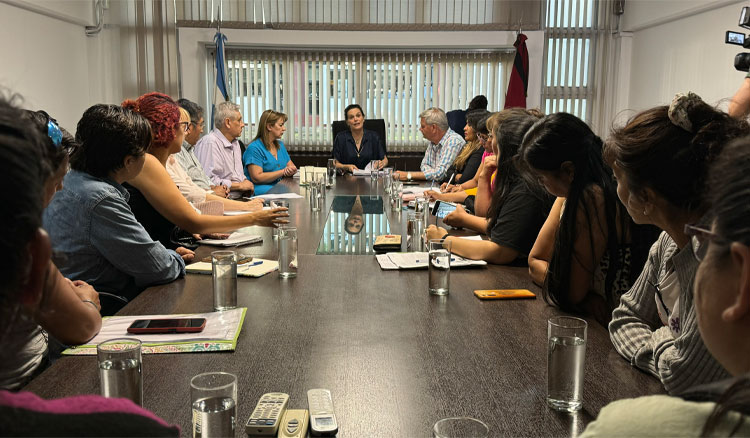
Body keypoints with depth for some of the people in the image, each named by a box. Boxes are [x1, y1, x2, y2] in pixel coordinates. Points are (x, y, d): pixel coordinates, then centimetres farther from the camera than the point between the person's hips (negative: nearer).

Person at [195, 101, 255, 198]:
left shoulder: (235, 143, 22)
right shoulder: (210, 142, -11)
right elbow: (209, 181, -22)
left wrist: (246, 183, 7)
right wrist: (240, 185, -11)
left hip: (240, 197, 9)